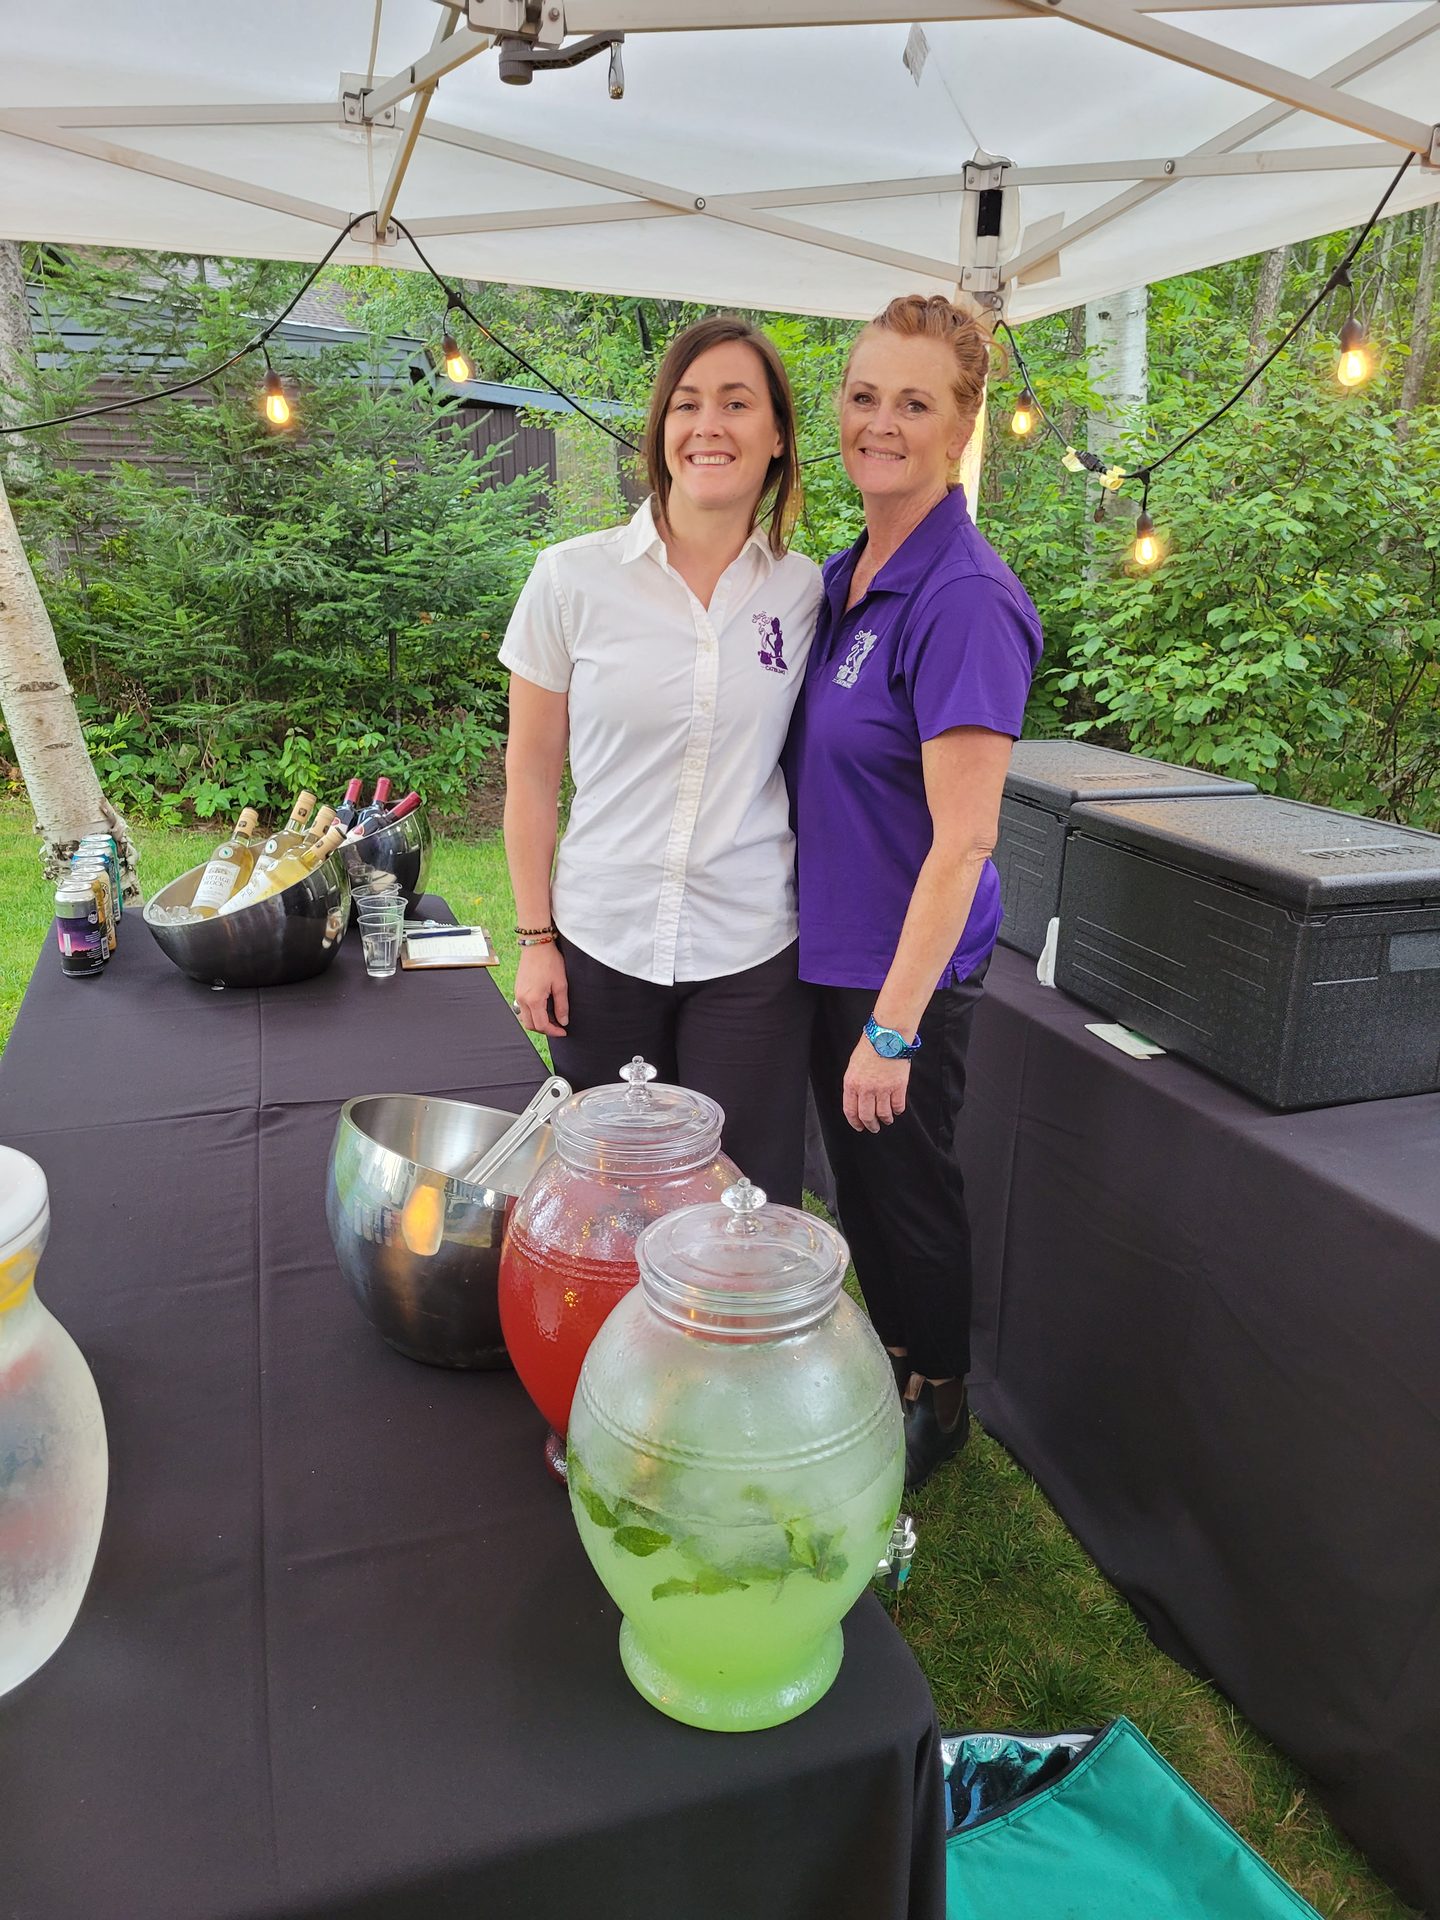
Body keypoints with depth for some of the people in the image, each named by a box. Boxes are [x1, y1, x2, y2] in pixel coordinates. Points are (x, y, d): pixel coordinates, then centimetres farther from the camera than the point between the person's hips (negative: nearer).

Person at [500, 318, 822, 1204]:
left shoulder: (806, 593, 1)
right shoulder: (574, 578, -3)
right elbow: (532, 772, 2)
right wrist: (536, 939, 1)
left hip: (752, 959, 1)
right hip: (600, 946, 0)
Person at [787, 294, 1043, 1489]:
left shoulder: (965, 598, -21)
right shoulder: (843, 575, 6)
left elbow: (962, 837, -23)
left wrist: (893, 1023, -22)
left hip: (910, 964, -8)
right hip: (829, 943, 8)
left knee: (909, 1188, 11)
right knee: (855, 1174, 22)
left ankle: (938, 1400, 37)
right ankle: (884, 1361, 46)